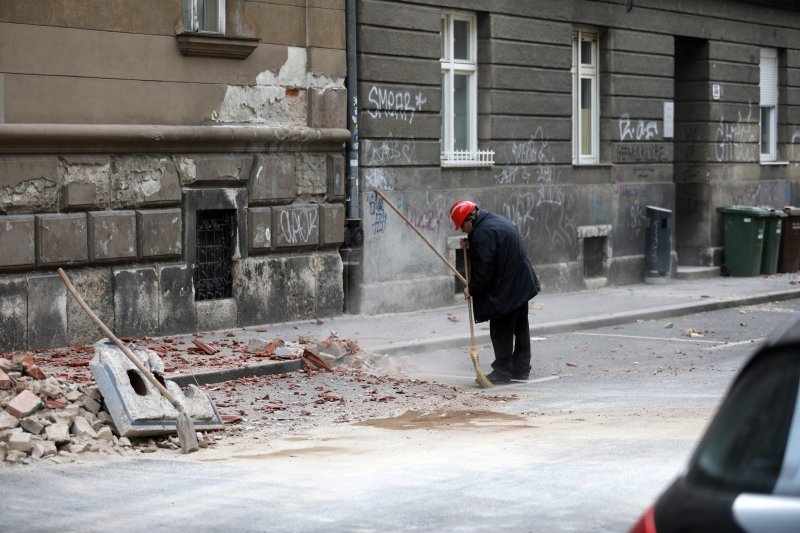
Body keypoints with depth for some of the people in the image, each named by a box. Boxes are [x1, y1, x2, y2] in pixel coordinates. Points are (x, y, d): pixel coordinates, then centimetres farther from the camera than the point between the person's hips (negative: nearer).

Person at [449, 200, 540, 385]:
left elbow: (484, 269, -22)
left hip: (504, 290, -11)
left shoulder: (483, 232, -22)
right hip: (521, 284, 11)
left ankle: (502, 371, 2)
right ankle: (521, 368, 24)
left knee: (501, 331, -2)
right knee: (520, 328, 15)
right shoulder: (496, 219, 11)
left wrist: (471, 288, -8)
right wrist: (470, 246, 5)